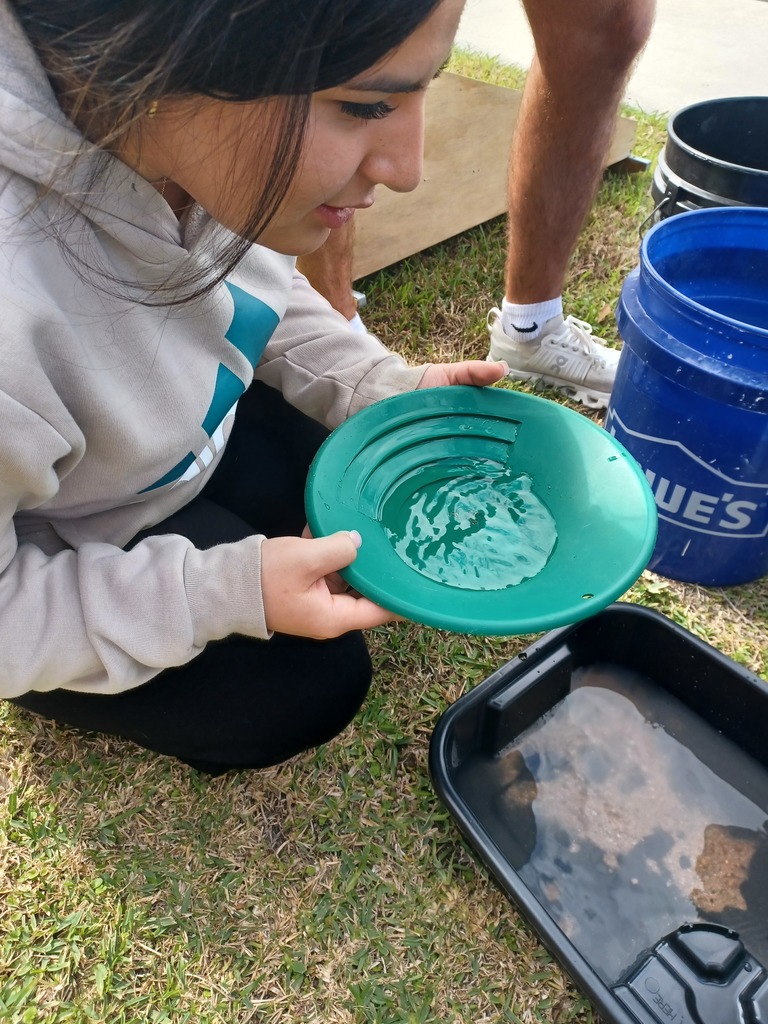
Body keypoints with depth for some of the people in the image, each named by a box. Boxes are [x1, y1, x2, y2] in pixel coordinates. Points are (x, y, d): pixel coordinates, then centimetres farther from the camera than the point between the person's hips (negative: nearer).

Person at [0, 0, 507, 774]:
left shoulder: (210, 133, -23)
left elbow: (259, 286, 0)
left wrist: (384, 389, -12)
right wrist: (223, 593, -31)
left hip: (176, 426, 6)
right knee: (308, 690, -2)